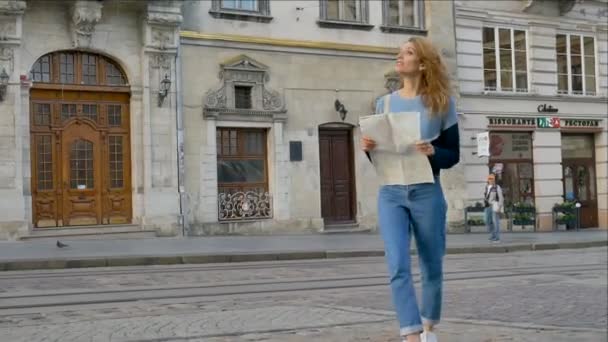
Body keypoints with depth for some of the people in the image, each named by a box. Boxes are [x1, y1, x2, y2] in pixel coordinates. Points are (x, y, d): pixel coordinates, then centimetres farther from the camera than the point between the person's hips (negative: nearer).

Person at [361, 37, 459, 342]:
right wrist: (368, 149, -8)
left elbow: (453, 155, 0)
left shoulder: (442, 103, 0)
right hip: (390, 194, 2)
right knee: (398, 267, -12)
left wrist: (432, 152, -20)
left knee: (432, 267, 11)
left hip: (427, 194, -1)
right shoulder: (384, 103, 9)